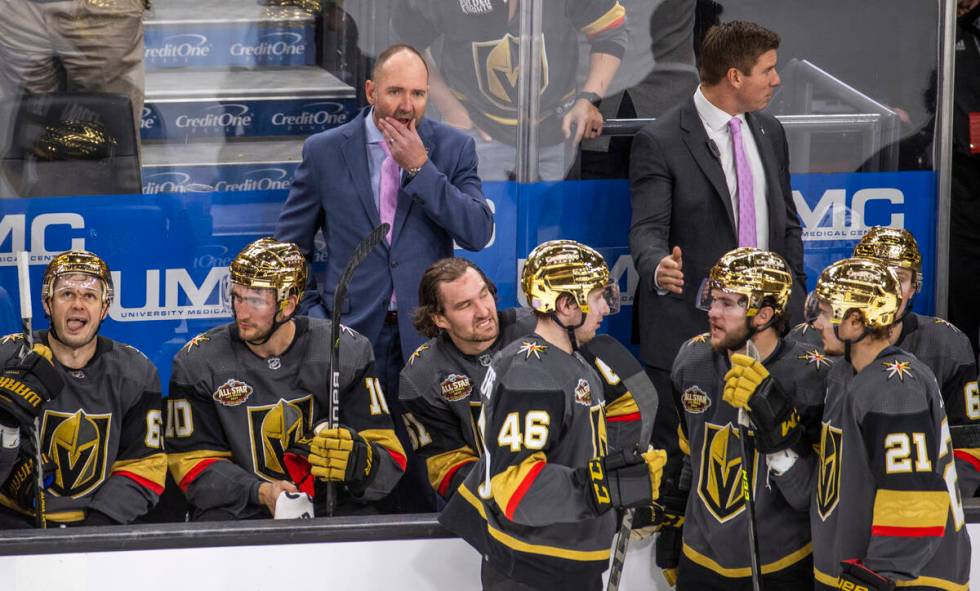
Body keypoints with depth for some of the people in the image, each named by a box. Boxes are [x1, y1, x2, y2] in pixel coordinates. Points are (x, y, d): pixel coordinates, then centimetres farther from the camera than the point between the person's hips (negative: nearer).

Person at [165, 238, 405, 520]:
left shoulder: (346, 351, -2)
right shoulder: (197, 362, -1)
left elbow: (390, 458, -3)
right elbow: (195, 464, -1)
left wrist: (357, 459, -29)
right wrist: (261, 492, -18)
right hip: (241, 510, 0)